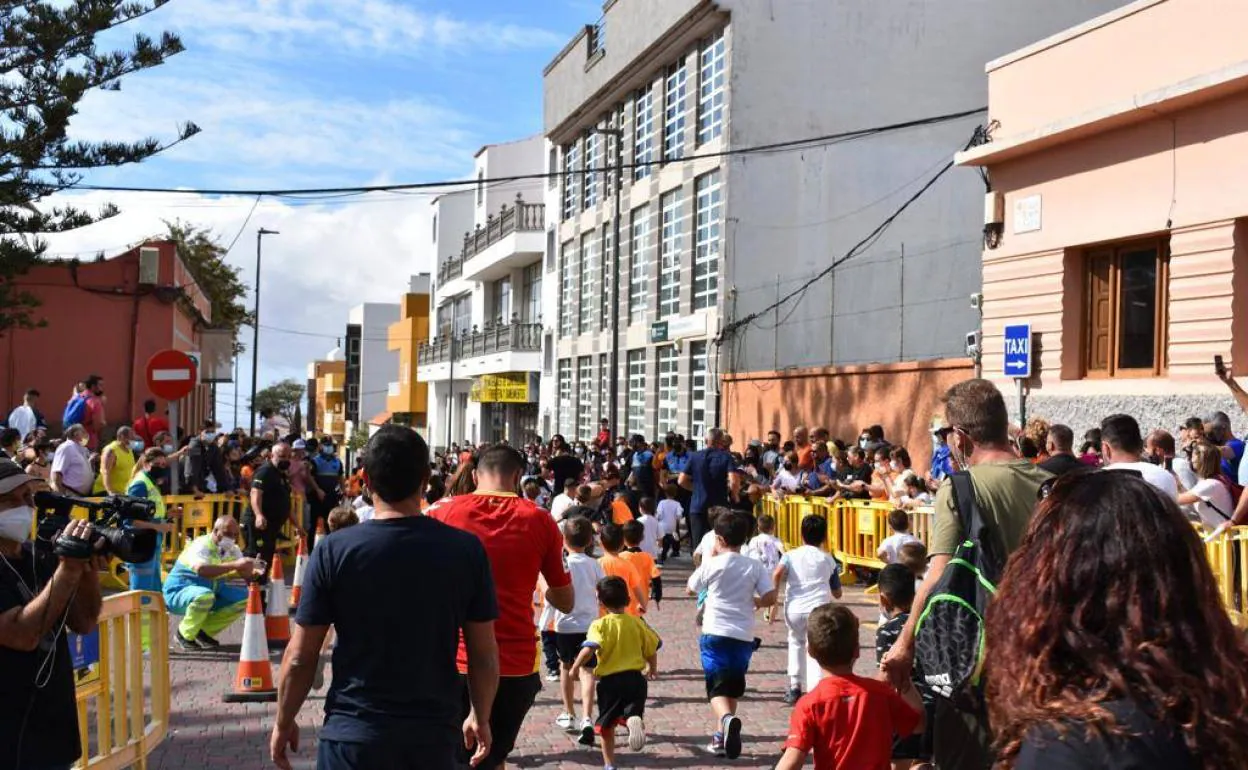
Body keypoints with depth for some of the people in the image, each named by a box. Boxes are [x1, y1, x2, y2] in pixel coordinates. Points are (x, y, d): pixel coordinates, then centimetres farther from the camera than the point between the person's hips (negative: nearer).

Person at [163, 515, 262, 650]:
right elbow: (201, 570, -43)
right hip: (179, 592, -8)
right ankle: (184, 636, -13)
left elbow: (245, 573, -3)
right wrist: (234, 565, -48)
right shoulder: (201, 546, -22)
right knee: (204, 596, -39)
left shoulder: (232, 549, 2)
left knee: (245, 597, -6)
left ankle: (204, 632, 5)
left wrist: (254, 572, -28)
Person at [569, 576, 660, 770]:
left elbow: (589, 649, -23)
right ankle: (635, 721, -37)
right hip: (635, 678, 2)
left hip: (609, 681, -2)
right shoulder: (637, 623, 6)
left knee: (607, 725, 15)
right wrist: (652, 668, 28)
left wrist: (576, 667, -11)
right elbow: (652, 648, 12)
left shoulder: (600, 625, -7)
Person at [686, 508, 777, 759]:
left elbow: (691, 588, 12)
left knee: (718, 688, -5)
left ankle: (727, 720, -35)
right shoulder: (754, 566, 2)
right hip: (743, 636, 3)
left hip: (715, 634, -3)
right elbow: (770, 598, -4)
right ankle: (722, 737, 23)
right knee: (733, 688, 19)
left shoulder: (712, 564, -4)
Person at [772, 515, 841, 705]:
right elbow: (837, 594, 22)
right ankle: (814, 690, -23)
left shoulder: (790, 555, 13)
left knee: (796, 642, 26)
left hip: (794, 608, 1)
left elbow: (777, 573, -8)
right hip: (819, 608, -1)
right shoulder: (828, 559, 18)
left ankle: (794, 687, 24)